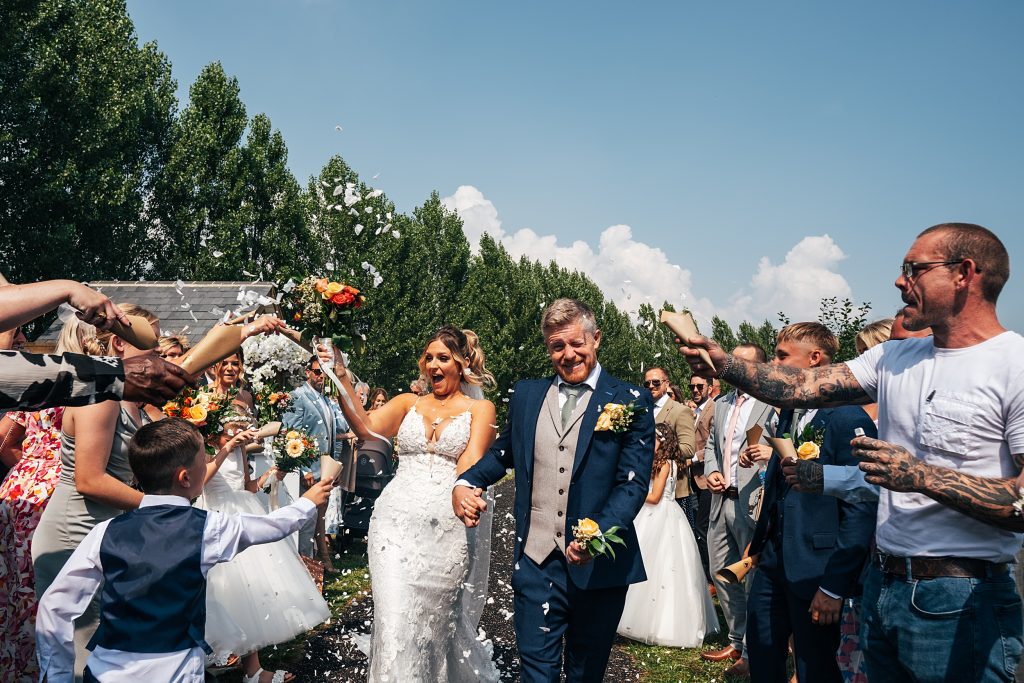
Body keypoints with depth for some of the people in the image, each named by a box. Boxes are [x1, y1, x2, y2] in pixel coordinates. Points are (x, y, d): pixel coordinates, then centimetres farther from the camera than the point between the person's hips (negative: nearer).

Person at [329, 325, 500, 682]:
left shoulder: (479, 408, 6)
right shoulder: (408, 403, 12)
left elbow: (471, 460, -10)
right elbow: (366, 427, -6)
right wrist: (341, 376, -17)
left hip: (449, 525, -1)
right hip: (398, 521, 2)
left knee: (438, 622, 10)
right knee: (395, 621, -6)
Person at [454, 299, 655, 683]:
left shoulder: (631, 402, -4)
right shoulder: (525, 395, 8)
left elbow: (634, 481, -10)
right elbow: (503, 452, 21)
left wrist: (599, 534, -25)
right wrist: (466, 483, 2)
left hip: (599, 562, -2)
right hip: (536, 561, 2)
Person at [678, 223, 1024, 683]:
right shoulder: (893, 359, 9)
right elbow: (804, 387, 1)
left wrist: (921, 476, -27)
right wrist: (725, 364, -11)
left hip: (959, 603, -6)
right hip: (881, 587, 6)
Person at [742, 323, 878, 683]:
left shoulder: (849, 419, -18)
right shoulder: (789, 412, 8)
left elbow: (861, 510, -20)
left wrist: (835, 586, -19)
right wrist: (759, 543, 13)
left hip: (815, 569, -8)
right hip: (772, 560, 8)